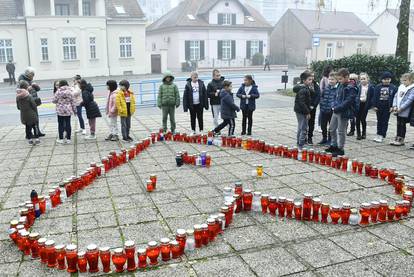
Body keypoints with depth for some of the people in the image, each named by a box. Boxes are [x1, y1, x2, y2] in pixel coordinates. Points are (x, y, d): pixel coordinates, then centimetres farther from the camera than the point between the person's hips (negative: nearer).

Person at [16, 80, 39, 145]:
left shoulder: (17, 97, -1)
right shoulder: (29, 96, -18)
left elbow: (18, 107, 8)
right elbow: (34, 106, -13)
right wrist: (36, 114, -1)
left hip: (24, 116, 5)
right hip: (31, 115, -5)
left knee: (28, 127, 14)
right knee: (35, 126, 7)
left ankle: (30, 139, 19)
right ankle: (36, 139, 9)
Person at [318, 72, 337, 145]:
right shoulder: (326, 88, 6)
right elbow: (321, 96, 18)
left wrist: (334, 106, -19)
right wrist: (322, 103, 8)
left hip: (332, 111, -5)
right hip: (324, 110, 5)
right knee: (323, 125, 14)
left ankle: (330, 140, 20)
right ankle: (324, 138, 30)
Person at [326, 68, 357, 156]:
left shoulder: (351, 88, -16)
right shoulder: (341, 86, 10)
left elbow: (348, 101, -22)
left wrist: (337, 108, -22)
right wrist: (334, 106, 5)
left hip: (343, 113, -9)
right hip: (336, 111, 9)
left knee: (341, 131, 1)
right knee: (332, 129, 16)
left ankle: (340, 149, 13)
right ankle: (334, 146, 31)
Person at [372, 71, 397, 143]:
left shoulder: (393, 88, -1)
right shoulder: (378, 87, -2)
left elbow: (394, 98, 0)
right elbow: (375, 97, -1)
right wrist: (374, 105, -5)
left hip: (387, 108, -1)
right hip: (379, 107, 1)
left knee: (385, 122, 2)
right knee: (379, 121, 12)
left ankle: (382, 136, 6)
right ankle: (378, 135, 21)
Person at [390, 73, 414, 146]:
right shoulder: (401, 87, 11)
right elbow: (396, 96, 11)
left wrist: (401, 108, -22)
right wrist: (394, 106, -2)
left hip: (405, 111, -7)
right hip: (398, 110, 7)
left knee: (402, 125, 2)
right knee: (398, 125, 14)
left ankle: (401, 140, 11)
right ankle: (397, 139, 22)